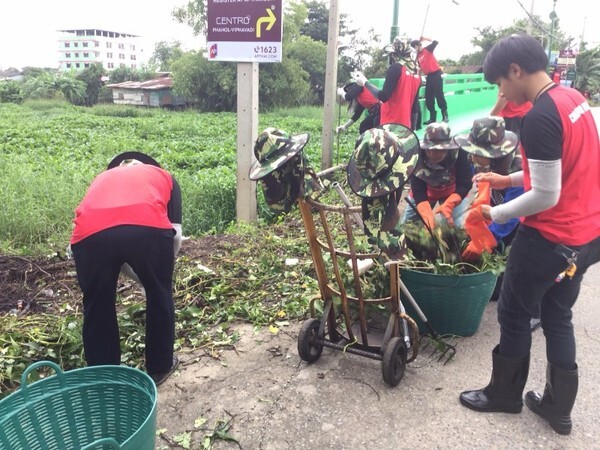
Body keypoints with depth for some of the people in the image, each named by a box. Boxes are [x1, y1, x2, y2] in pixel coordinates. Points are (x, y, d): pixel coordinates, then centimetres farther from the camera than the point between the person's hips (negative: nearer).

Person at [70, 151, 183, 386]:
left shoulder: (102, 178, 40)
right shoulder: (164, 176, 34)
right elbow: (175, 231, 21)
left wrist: (131, 273, 50)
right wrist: (163, 267, 38)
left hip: (91, 233, 2)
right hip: (149, 228, -1)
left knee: (97, 307, 24)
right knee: (160, 296, 24)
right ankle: (160, 367, 40)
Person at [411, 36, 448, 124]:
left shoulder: (428, 49, -3)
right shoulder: (418, 56, 13)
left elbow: (435, 42, -19)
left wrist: (424, 38, -15)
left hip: (436, 74, -7)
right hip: (428, 76, 7)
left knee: (439, 95, -7)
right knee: (428, 98, 5)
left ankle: (445, 115, 0)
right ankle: (432, 117, 12)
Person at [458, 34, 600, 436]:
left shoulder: (539, 118, -24)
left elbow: (545, 196, -23)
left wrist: (494, 214, -11)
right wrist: (509, 180, 13)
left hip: (551, 238, -9)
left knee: (514, 314, 11)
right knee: (558, 316, 19)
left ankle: (504, 394, 30)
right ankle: (559, 407, 32)